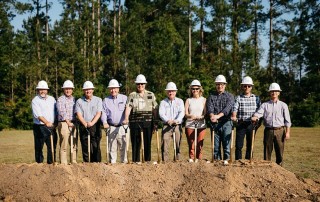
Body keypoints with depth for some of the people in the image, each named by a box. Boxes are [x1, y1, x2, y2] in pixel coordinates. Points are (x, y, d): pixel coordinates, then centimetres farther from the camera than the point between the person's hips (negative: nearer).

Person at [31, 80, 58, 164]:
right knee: (39, 147, -1)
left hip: (51, 127, 4)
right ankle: (39, 163, 7)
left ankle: (51, 163, 12)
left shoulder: (52, 99, 14)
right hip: (40, 127, -4)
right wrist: (46, 122, -29)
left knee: (52, 146, 4)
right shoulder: (35, 100, -2)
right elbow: (38, 114, -16)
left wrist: (55, 123, 4)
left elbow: (56, 112, 17)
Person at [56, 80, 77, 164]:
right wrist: (68, 122, -17)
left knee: (74, 145, 6)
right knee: (64, 146, -6)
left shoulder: (74, 99, 18)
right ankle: (63, 163, -4)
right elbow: (62, 112, -10)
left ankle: (74, 162, 13)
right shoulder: (60, 99, 1)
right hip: (64, 123, -5)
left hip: (73, 124, 5)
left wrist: (75, 123, 6)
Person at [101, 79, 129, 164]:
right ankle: (112, 162, 8)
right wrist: (105, 122, -10)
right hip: (111, 127, 1)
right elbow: (103, 112, 8)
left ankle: (124, 162, 4)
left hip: (123, 127, -1)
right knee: (112, 147, 2)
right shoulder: (106, 100, 15)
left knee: (123, 146, -2)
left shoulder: (124, 98, 11)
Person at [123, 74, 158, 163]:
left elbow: (155, 109, 10)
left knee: (147, 143, 4)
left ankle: (148, 161, 12)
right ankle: (135, 161, 10)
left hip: (148, 122, 1)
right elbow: (128, 107, -9)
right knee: (135, 143, 2)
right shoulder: (132, 95, 5)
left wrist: (155, 121, 4)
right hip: (135, 122, -1)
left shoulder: (151, 95, 10)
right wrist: (126, 119, -25)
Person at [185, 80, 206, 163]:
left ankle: (198, 160, 4)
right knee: (191, 143, -2)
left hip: (201, 125, 0)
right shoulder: (188, 100, 12)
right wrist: (190, 116, -19)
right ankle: (191, 159, 6)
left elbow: (205, 114, 4)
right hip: (190, 125, 1)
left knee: (199, 144, -3)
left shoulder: (203, 100, 10)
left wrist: (199, 117, -17)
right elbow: (186, 114, 3)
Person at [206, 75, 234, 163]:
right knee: (215, 144, 4)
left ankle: (227, 159, -4)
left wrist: (218, 116, -25)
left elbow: (228, 108, -9)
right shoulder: (211, 96, 14)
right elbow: (209, 108, -3)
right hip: (215, 123, 2)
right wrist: (212, 116, -26)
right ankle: (217, 160, 10)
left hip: (226, 123, -2)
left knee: (226, 142, -6)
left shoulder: (229, 96, 9)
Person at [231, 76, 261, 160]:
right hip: (241, 124, -2)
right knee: (239, 145, -2)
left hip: (251, 124, 2)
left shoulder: (256, 98, 11)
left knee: (250, 145, 8)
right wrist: (234, 116, -31)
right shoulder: (238, 98, 3)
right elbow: (235, 108, -11)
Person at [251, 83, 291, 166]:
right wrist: (255, 117, -29)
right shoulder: (265, 105, 11)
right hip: (268, 130, 1)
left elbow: (287, 120, 5)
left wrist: (287, 132, -4)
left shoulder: (283, 105, 9)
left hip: (279, 130, 0)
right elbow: (259, 113, -6)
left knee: (279, 152, 2)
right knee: (267, 151, 3)